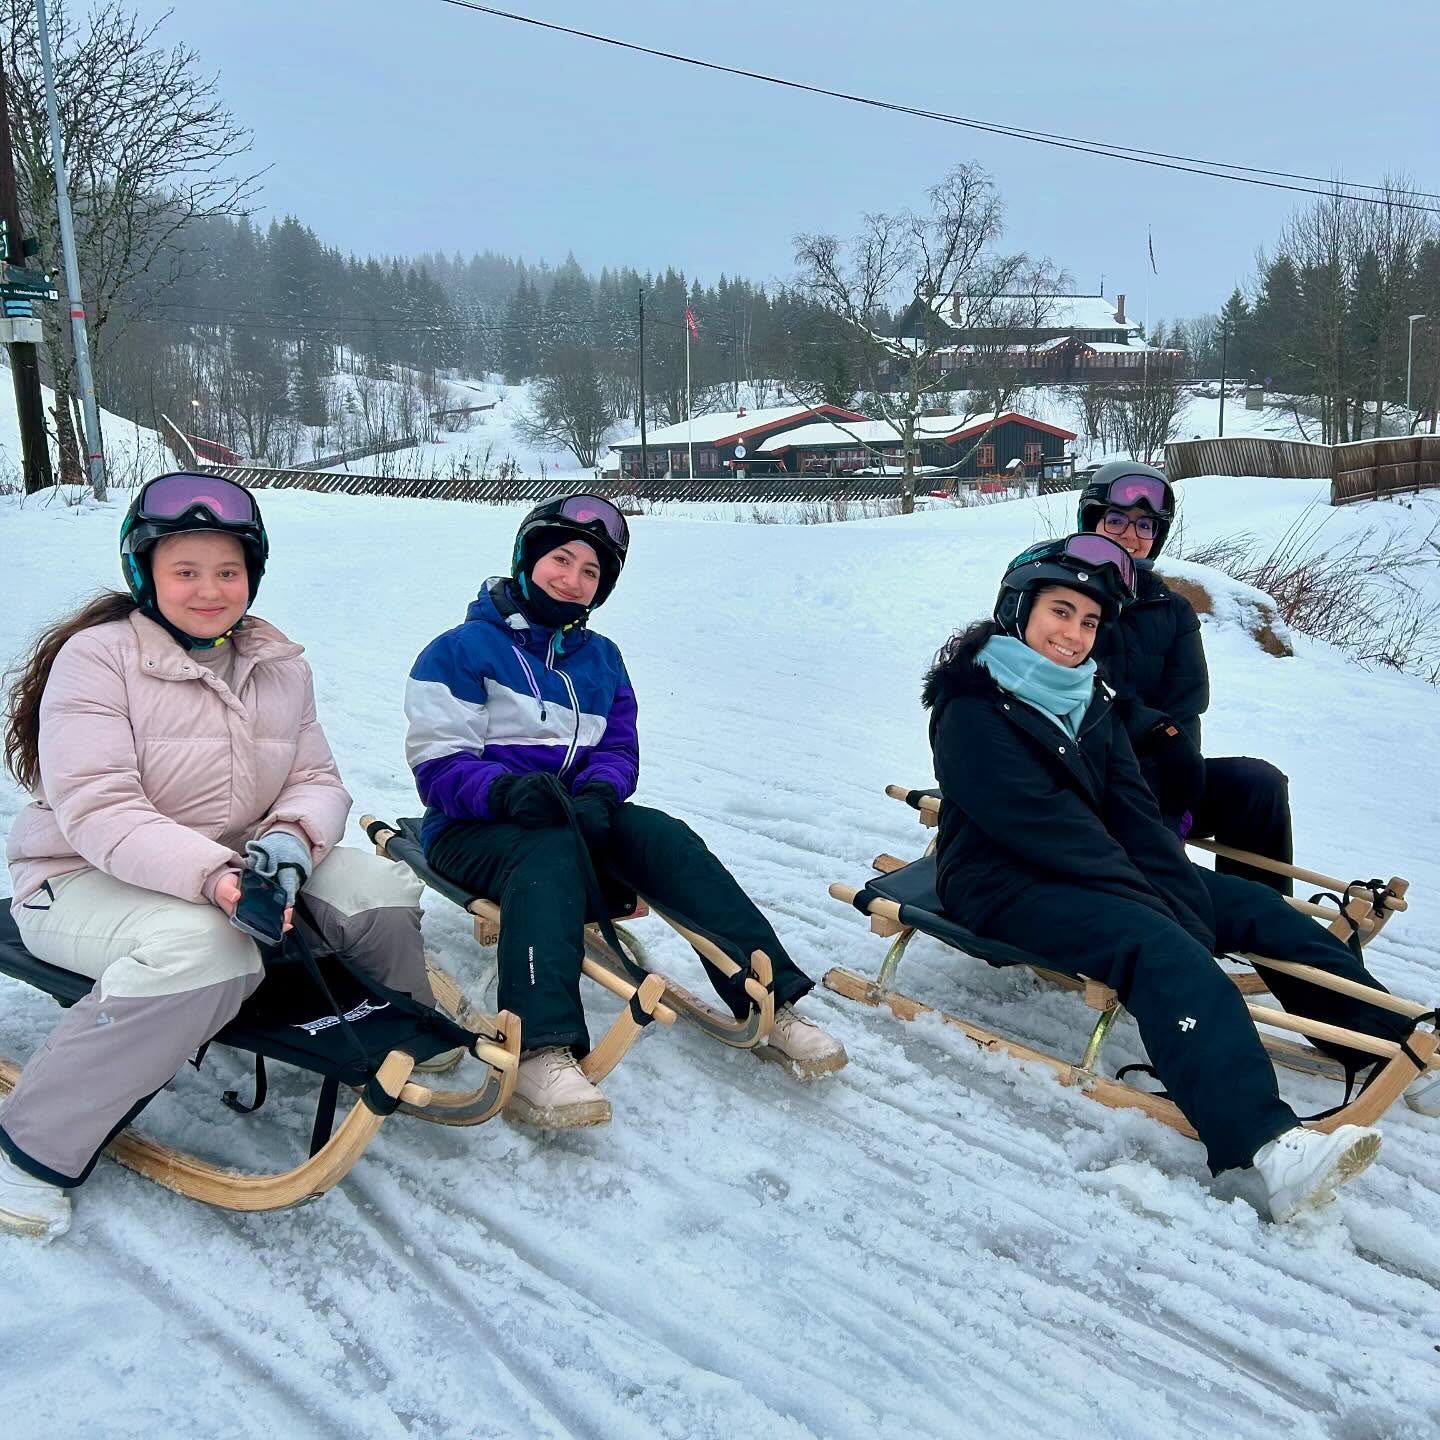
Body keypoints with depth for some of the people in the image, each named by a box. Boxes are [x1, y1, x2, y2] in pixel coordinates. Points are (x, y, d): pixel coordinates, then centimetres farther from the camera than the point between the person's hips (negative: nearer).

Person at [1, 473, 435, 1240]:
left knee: (381, 888, -12)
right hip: (85, 880, -5)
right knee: (203, 947, -37)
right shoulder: (96, 657, -14)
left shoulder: (279, 667, 5)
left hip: (235, 868, 6)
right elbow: (98, 811, -23)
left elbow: (318, 781, 3)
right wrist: (214, 875, -37)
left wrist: (289, 841, -22)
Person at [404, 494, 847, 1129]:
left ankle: (768, 1002, -27)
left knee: (666, 837, -23)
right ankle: (539, 1053, -54)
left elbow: (619, 748, 7)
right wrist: (506, 790, -31)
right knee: (551, 850, -38)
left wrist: (597, 792, -17)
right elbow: (438, 765, -10)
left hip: (575, 813, 5)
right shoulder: (462, 649, -2)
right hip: (473, 828, -5)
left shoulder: (601, 659, 16)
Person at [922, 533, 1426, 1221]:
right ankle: (1265, 1145, -47)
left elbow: (1131, 807, 2)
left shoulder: (1089, 698, 9)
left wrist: (1185, 892, -13)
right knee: (1158, 947, -32)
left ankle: (1395, 1043, 5)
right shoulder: (973, 711, -16)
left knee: (1253, 906, 2)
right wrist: (1161, 904, -22)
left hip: (1098, 868, 9)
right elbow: (1045, 825, -22)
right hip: (1006, 884, -9)